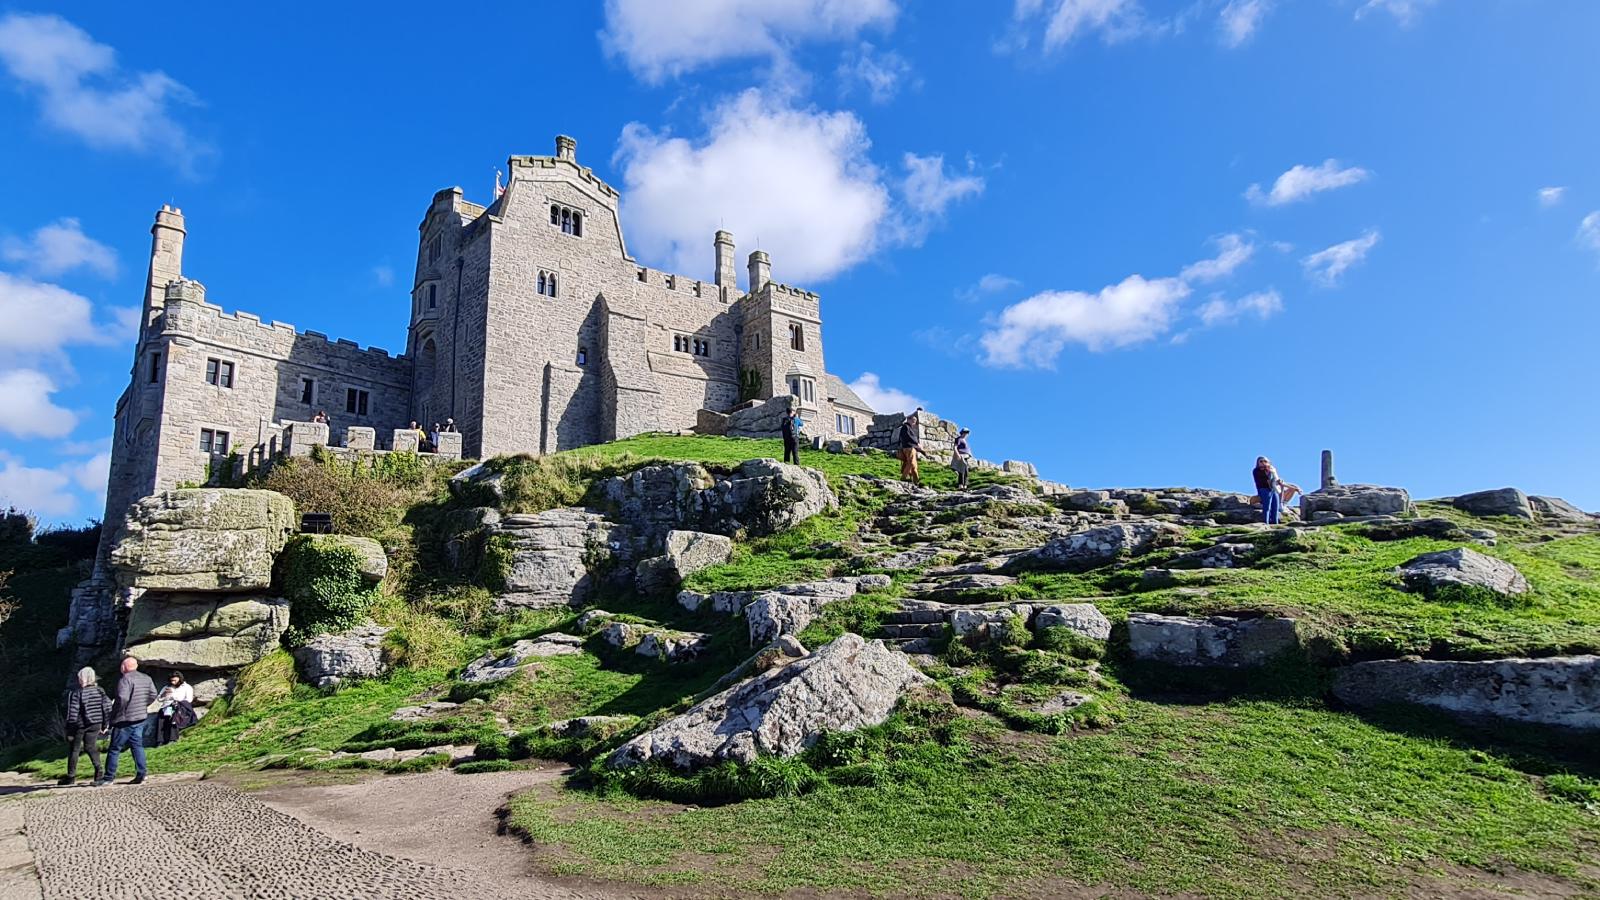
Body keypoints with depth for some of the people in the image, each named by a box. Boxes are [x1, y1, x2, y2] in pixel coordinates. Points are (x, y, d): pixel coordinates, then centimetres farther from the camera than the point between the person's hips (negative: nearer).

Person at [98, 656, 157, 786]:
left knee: (115, 748, 4)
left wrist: (116, 712, -11)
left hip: (125, 719, -7)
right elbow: (153, 695, 9)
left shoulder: (125, 679, -14)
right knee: (137, 745, 9)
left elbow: (122, 698, -24)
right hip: (141, 717, 7)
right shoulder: (146, 678, 8)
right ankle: (140, 775, 4)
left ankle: (109, 777, 10)